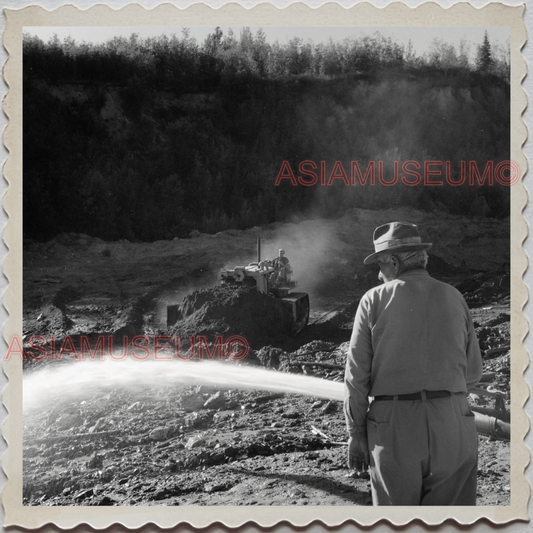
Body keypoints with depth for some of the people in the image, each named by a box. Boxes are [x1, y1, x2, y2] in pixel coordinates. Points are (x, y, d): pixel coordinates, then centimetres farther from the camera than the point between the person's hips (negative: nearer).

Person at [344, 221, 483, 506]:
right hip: (452, 426, 2)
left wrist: (356, 432, 4)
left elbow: (356, 373, -2)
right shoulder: (454, 297, 7)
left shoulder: (375, 299, 0)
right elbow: (473, 370, 8)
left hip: (393, 425, -2)